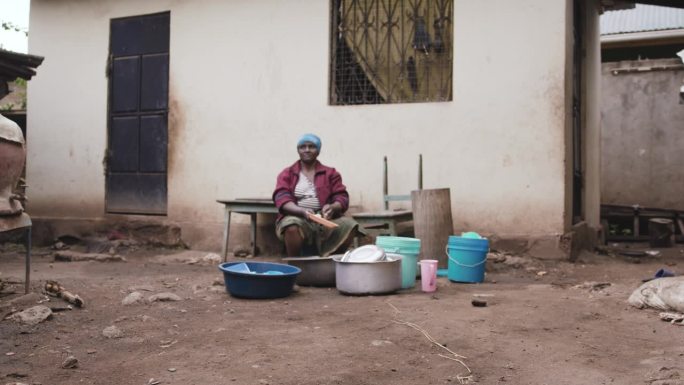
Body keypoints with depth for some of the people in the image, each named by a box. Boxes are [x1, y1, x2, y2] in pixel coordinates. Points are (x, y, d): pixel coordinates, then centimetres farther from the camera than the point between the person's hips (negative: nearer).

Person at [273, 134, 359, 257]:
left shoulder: (331, 173, 15)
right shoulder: (287, 174, 11)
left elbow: (342, 198, 6)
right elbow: (282, 199, -4)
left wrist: (332, 207, -19)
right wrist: (302, 211, -25)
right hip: (298, 218, -2)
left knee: (349, 224, -26)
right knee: (292, 226, -36)